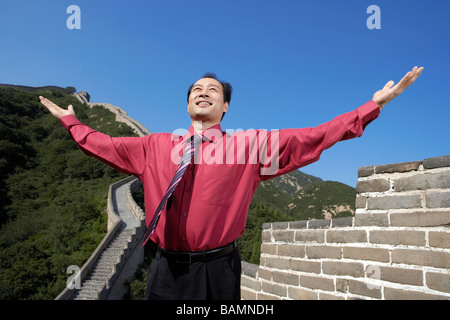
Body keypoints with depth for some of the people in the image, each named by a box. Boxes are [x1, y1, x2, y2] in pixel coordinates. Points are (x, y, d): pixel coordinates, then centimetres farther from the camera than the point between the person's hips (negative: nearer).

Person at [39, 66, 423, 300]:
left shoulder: (251, 144, 0)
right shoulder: (156, 146, 10)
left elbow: (315, 138, -3)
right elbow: (103, 145, 20)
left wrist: (375, 104, -5)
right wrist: (71, 121, 25)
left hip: (218, 271, -2)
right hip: (167, 270, 3)